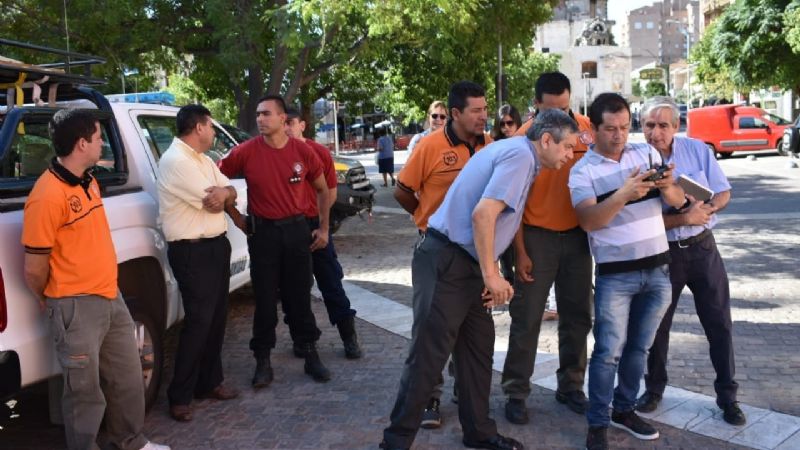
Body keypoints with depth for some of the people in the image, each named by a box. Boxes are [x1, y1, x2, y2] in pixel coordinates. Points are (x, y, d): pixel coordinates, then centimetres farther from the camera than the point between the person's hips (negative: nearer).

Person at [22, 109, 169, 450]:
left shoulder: (89, 181, 8)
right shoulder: (48, 195, -21)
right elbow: (34, 270, -15)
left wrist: (106, 289, 17)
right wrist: (52, 303, 3)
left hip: (111, 297, 9)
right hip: (76, 306, -9)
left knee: (128, 378, 19)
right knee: (86, 390, 6)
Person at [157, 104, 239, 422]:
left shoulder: (203, 159, 13)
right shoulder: (175, 161, -17)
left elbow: (230, 193, 10)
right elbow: (212, 204, -20)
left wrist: (224, 191, -13)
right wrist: (223, 194, 3)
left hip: (217, 244, 9)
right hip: (193, 252, -9)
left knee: (217, 317, 14)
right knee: (199, 321, -6)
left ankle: (209, 382, 28)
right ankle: (179, 396, 6)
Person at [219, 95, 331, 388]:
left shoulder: (302, 151, -4)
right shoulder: (246, 152, -9)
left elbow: (322, 189, 9)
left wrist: (323, 228, 7)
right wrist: (236, 217, 0)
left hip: (297, 229, 1)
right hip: (262, 232, -1)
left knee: (299, 296, 10)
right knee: (265, 299, 6)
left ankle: (311, 356, 22)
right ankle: (263, 361, 18)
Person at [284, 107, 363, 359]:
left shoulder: (320, 152, -3)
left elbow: (330, 192, 5)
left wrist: (318, 218, 2)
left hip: (315, 223, -1)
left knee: (331, 282, 3)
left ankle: (349, 337, 10)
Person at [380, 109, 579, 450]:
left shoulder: (515, 151, 18)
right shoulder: (520, 154, -13)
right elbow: (482, 214, -23)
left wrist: (490, 274, 18)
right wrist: (491, 274, -17)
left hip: (466, 263, 10)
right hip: (446, 262, -10)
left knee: (478, 347, 15)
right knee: (429, 353, -4)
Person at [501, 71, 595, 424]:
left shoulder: (586, 128, -1)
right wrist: (520, 251, -11)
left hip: (577, 234, 4)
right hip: (537, 236, -4)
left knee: (577, 316, 13)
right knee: (527, 318, 2)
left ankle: (570, 386, 28)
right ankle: (516, 392, 13)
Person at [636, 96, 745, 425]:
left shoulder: (698, 150, -3)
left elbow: (723, 193, 2)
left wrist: (705, 209, -20)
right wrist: (684, 218, -25)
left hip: (702, 247, 2)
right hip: (661, 252, -1)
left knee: (719, 323, 5)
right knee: (656, 323, 9)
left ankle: (727, 396, 19)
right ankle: (654, 388, 28)